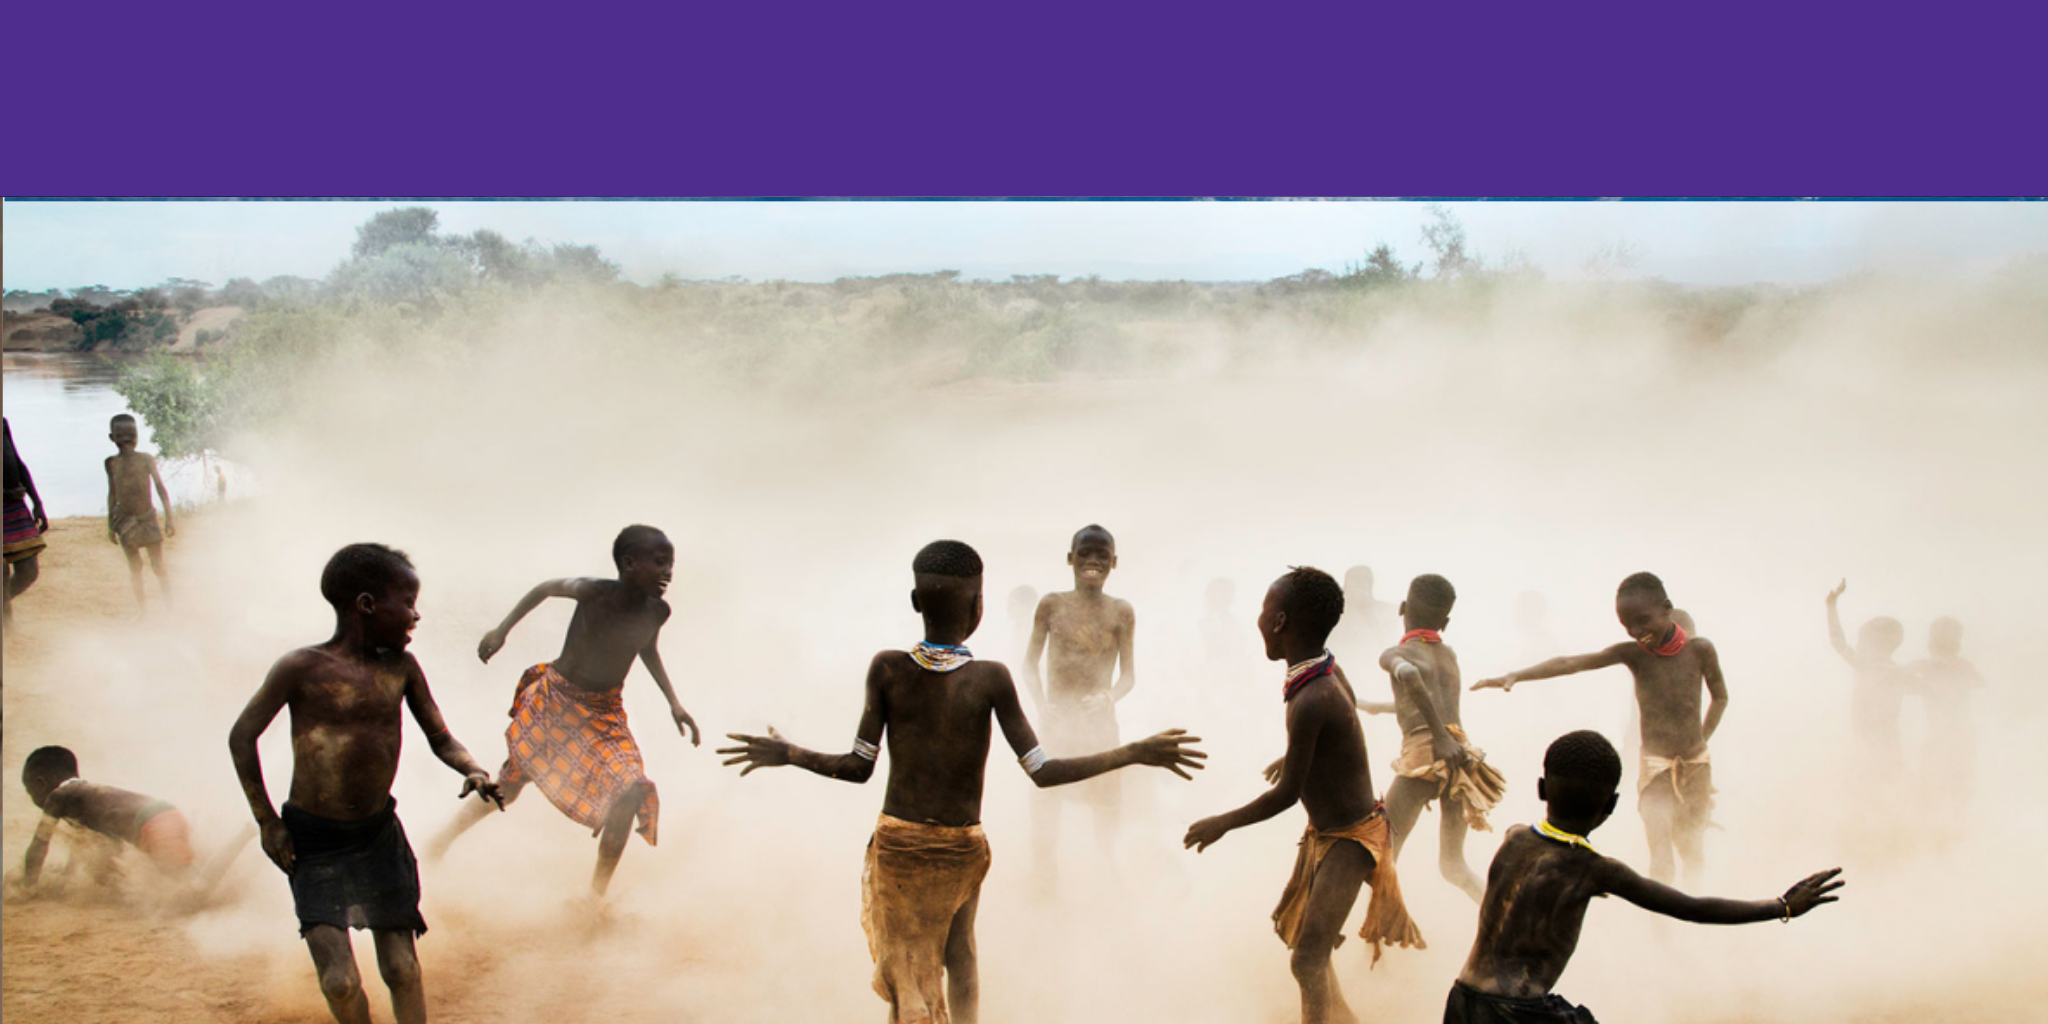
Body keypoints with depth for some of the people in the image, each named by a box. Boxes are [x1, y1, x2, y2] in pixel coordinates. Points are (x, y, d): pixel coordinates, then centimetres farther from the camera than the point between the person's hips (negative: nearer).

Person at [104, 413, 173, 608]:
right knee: (135, 567, 6)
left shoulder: (146, 459, -2)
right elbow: (112, 493, 10)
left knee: (158, 567, -4)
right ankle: (140, 607, 16)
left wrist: (169, 518, -2)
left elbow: (160, 488, 1)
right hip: (125, 522, 1)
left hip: (148, 518, -1)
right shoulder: (112, 463, 3)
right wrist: (110, 525, 11)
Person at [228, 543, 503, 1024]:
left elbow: (440, 738, 8)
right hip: (314, 844, -4)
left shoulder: (401, 668, -2)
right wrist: (267, 821, -5)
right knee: (339, 982, -9)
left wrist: (473, 770, -13)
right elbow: (242, 736, -4)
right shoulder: (303, 668, -15)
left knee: (401, 969, 3)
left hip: (380, 835, 4)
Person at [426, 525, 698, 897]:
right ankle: (445, 838, 36)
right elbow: (547, 588, -6)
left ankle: (597, 895, -3)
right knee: (508, 788, 8)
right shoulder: (594, 593, -26)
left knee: (631, 792, -17)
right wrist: (502, 630, -5)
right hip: (554, 699, -3)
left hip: (605, 713, 3)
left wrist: (673, 702, 7)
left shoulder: (657, 611, -12)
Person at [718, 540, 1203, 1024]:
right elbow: (1042, 771, -15)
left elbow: (858, 768, -9)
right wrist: (1136, 753, -10)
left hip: (896, 845, 0)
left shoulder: (887, 670, -13)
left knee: (909, 982, 11)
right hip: (962, 849, 0)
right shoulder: (990, 679, -17)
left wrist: (789, 755, 7)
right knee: (958, 952, 26)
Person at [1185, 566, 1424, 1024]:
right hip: (1324, 830, 10)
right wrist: (1294, 758, 34)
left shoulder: (1311, 702, -32)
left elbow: (1286, 794, -24)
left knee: (1308, 961, -11)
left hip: (1348, 840, -10)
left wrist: (1222, 824, -10)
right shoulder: (1328, 673, -6)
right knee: (1292, 922, 25)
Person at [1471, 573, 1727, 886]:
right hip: (1655, 767, -2)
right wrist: (1515, 676, -31)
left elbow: (1720, 697, 12)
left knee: (1694, 854, 11)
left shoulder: (1700, 649, -4)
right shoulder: (1631, 654, -6)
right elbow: (1570, 663, -19)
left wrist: (1702, 740, 6)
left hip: (1697, 765, 2)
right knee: (1661, 858, -11)